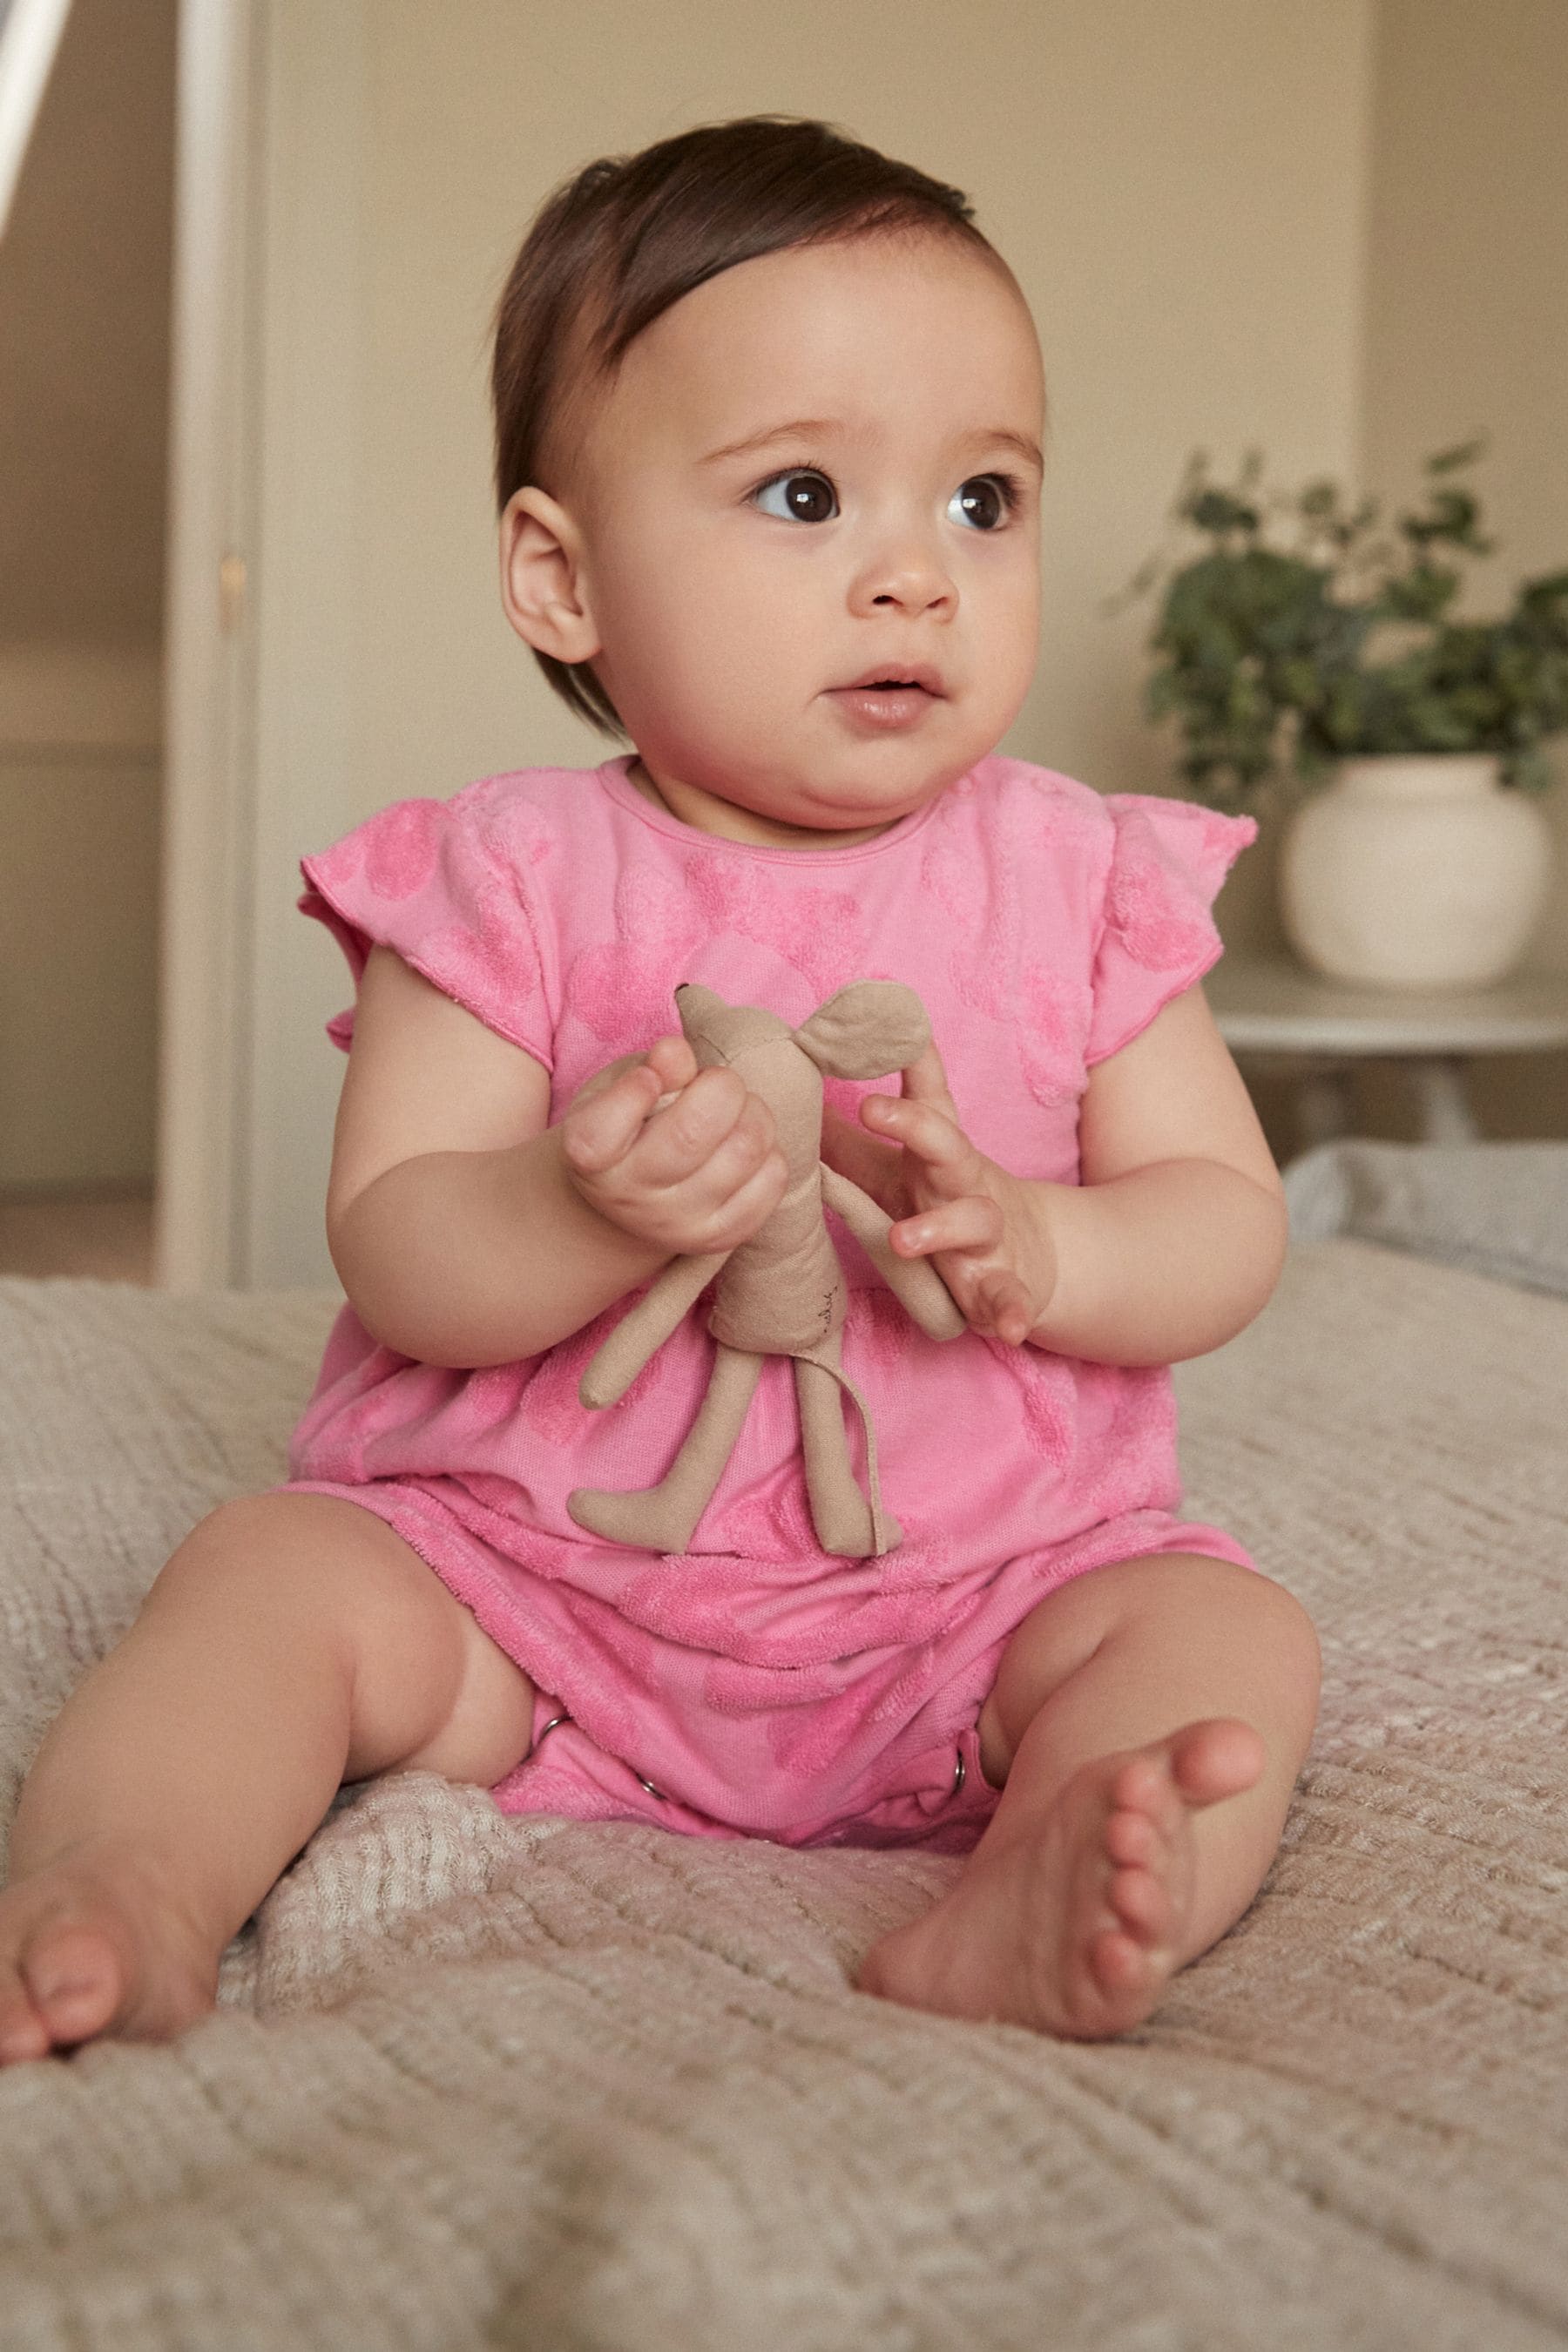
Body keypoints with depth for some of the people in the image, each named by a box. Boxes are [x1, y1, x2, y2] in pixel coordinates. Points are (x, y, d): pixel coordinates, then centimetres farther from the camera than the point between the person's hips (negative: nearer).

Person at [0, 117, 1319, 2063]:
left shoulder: (1080, 881, -1)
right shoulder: (510, 879, -5)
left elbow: (1229, 1222, 0)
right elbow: (391, 1255, -10)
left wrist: (1036, 1247, -23)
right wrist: (585, 1217, -33)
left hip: (970, 1589, 1)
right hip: (529, 1569, 0)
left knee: (1226, 1632, -22)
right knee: (277, 1572, -19)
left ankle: (1024, 1916, -44)